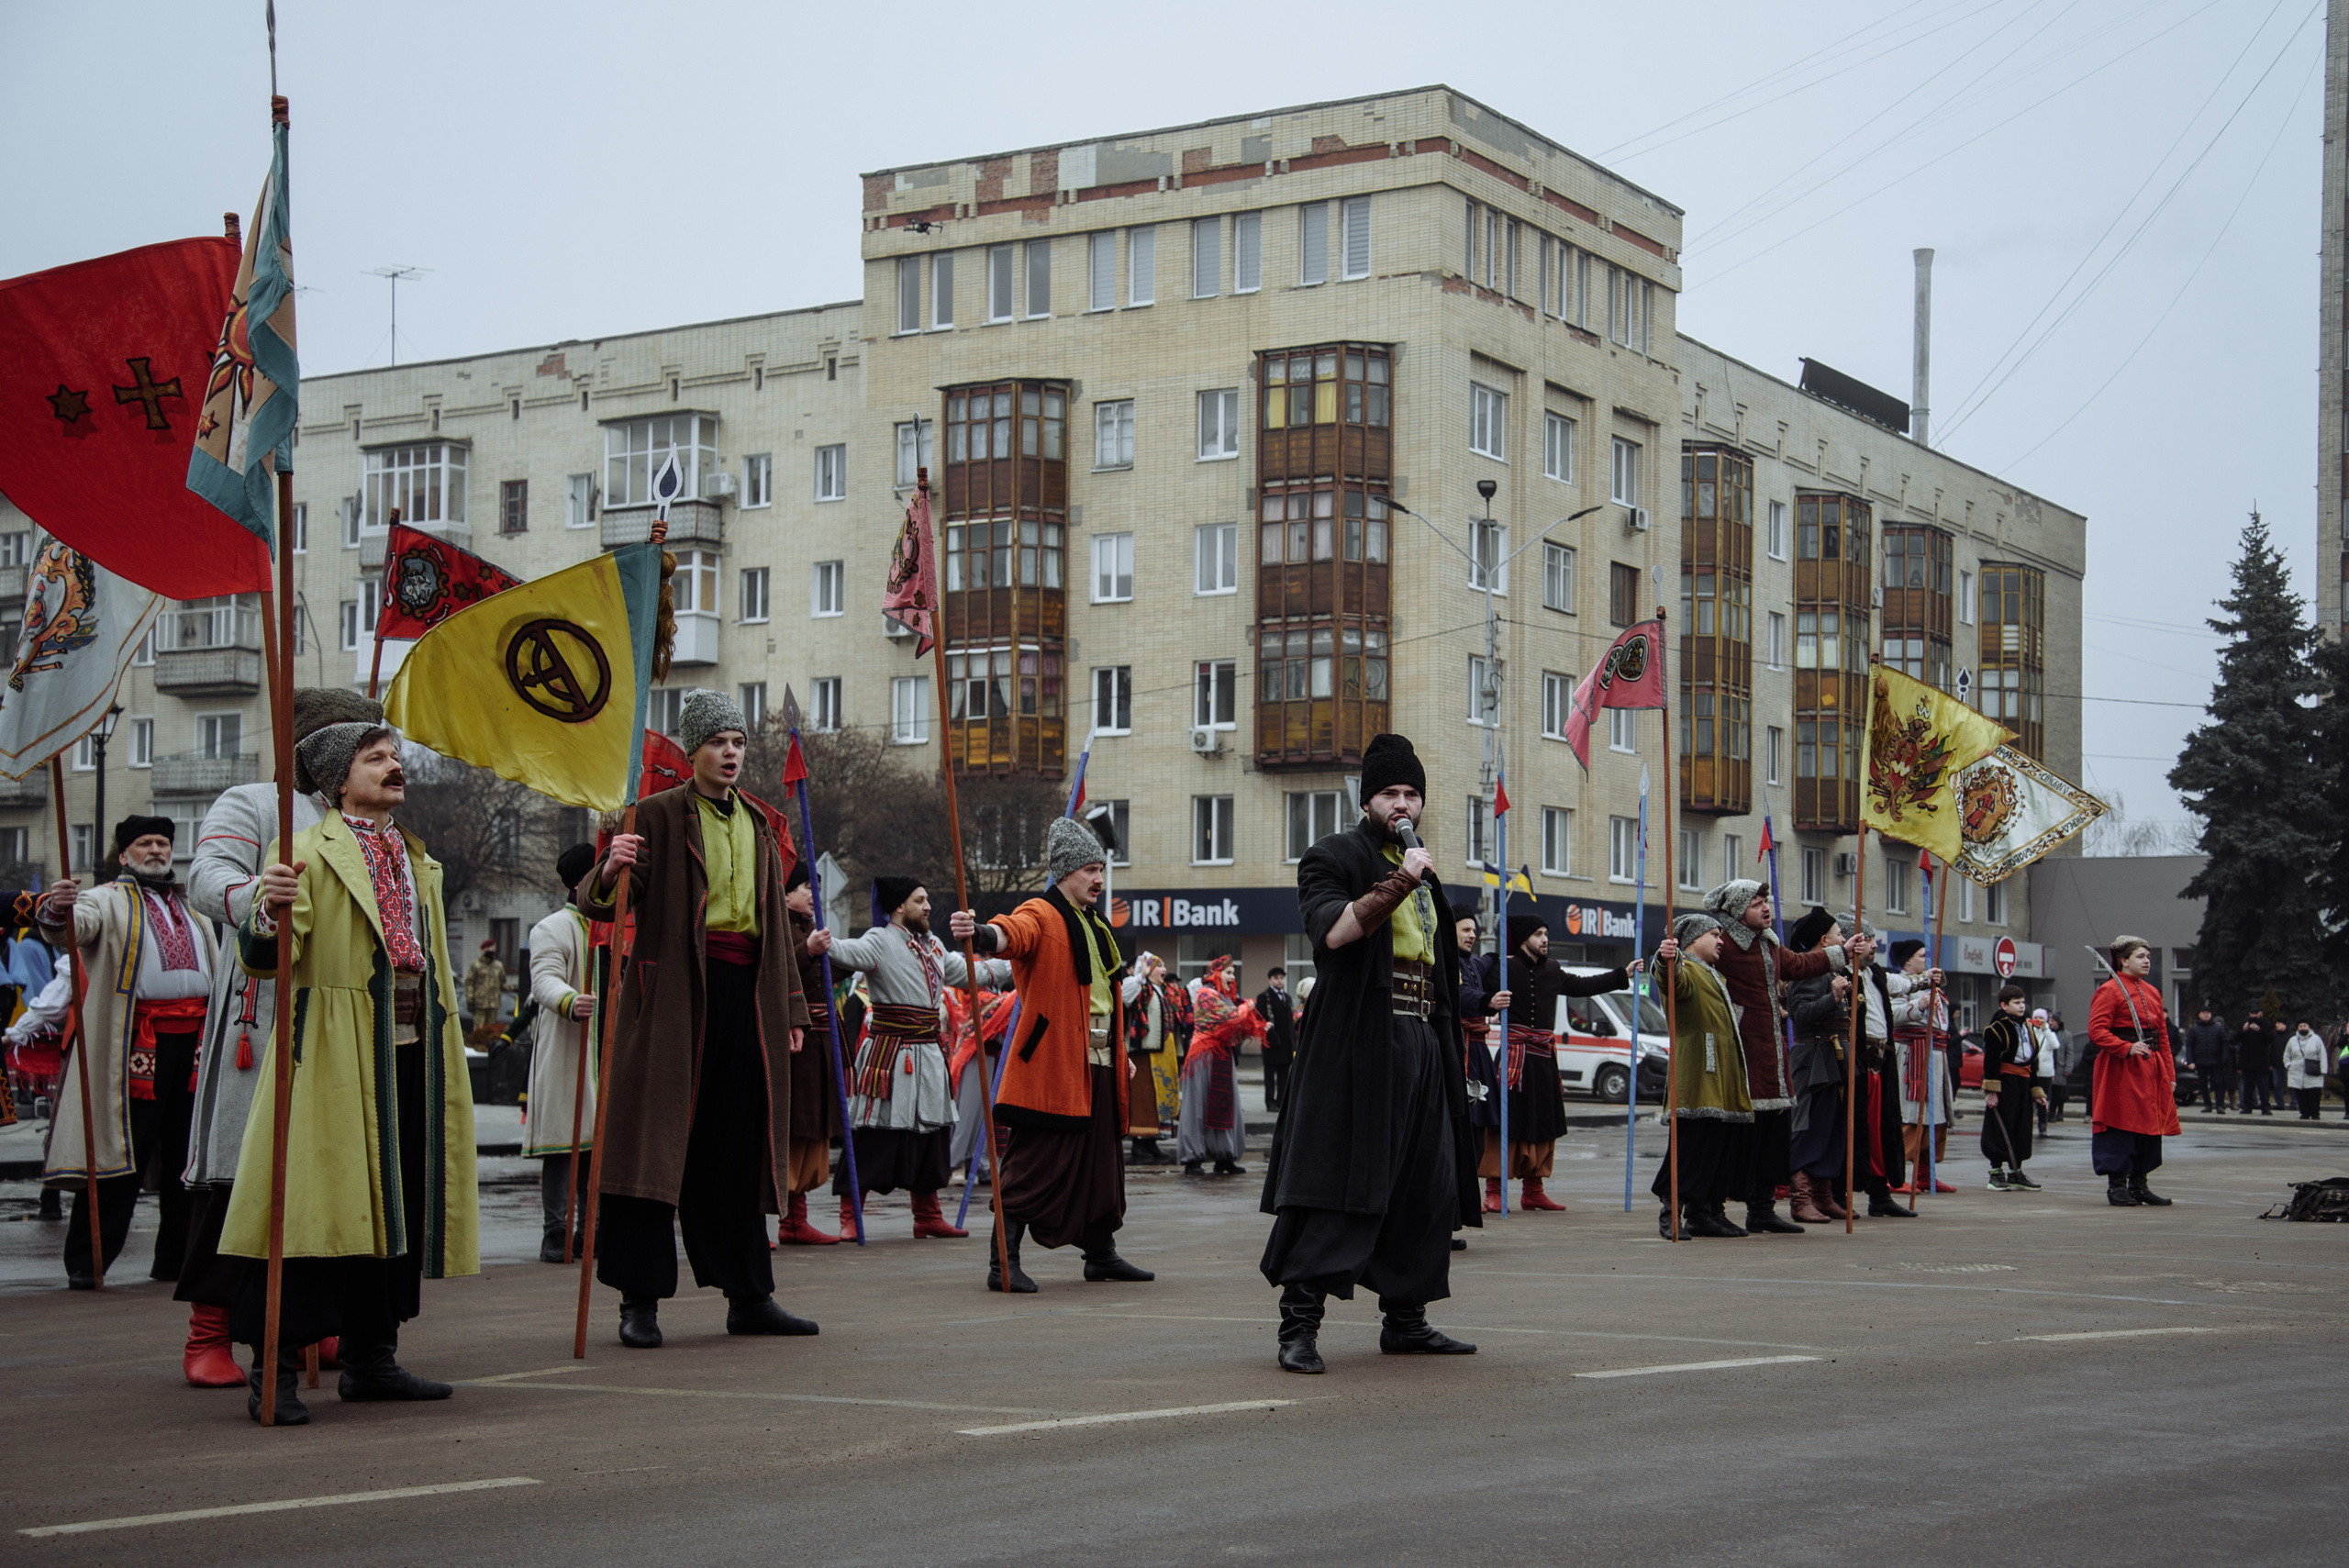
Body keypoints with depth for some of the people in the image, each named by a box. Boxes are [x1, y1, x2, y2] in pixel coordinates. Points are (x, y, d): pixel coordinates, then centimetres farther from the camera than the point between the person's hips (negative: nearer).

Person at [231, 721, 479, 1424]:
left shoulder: (418, 863, 21)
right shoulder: (308, 853, -2)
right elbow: (265, 960, -11)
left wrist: (443, 1024, 22)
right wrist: (272, 911, -31)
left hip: (411, 1050, 7)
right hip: (333, 1055, -7)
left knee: (398, 1204, 8)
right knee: (313, 1200, -10)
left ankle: (371, 1358, 18)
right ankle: (275, 1371, -7)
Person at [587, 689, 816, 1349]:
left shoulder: (758, 824, 18)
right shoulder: (659, 815, 0)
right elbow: (598, 904, -8)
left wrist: (791, 1004, 18)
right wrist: (610, 871, -31)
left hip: (747, 991, 5)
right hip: (676, 990, -5)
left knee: (739, 1145, 7)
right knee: (662, 1140, -7)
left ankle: (749, 1295, 12)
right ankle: (640, 1301, -5)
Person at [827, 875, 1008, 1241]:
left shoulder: (931, 945, 16)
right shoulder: (881, 941, -10)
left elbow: (962, 973, 30)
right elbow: (850, 953, -30)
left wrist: (1012, 968, 37)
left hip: (928, 1053, 8)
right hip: (889, 1052, -8)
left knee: (931, 1132, 13)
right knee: (873, 1135, -7)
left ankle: (927, 1215, 23)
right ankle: (849, 1216, -2)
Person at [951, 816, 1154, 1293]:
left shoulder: (1096, 928, 21)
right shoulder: (1041, 917, -6)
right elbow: (1010, 934, -30)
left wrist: (1120, 1056, 27)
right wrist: (978, 933, -53)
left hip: (1099, 1067, 8)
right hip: (1051, 1066, -8)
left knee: (1100, 1162, 15)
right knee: (1033, 1165, -9)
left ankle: (1101, 1254, 27)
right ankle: (1003, 1263, -7)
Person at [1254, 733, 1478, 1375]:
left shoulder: (1423, 873, 23)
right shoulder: (1333, 858, 0)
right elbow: (1332, 930, -19)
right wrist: (1399, 882, -24)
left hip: (1422, 1046, 8)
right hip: (1355, 1045, -8)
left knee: (1426, 1188, 7)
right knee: (1335, 1182, -12)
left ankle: (1405, 1320, 17)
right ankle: (1298, 1326, -12)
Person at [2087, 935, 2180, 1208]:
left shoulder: (2152, 993, 17)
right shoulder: (2109, 991, -7)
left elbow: (2163, 1036, 19)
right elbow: (2096, 1032, -14)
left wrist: (2170, 1074, 13)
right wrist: (2128, 1048, -24)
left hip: (2151, 1070, 8)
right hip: (2121, 1070, -8)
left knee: (2150, 1126, 8)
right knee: (2120, 1127, -7)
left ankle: (2139, 1185, 16)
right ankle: (2117, 1186, 0)